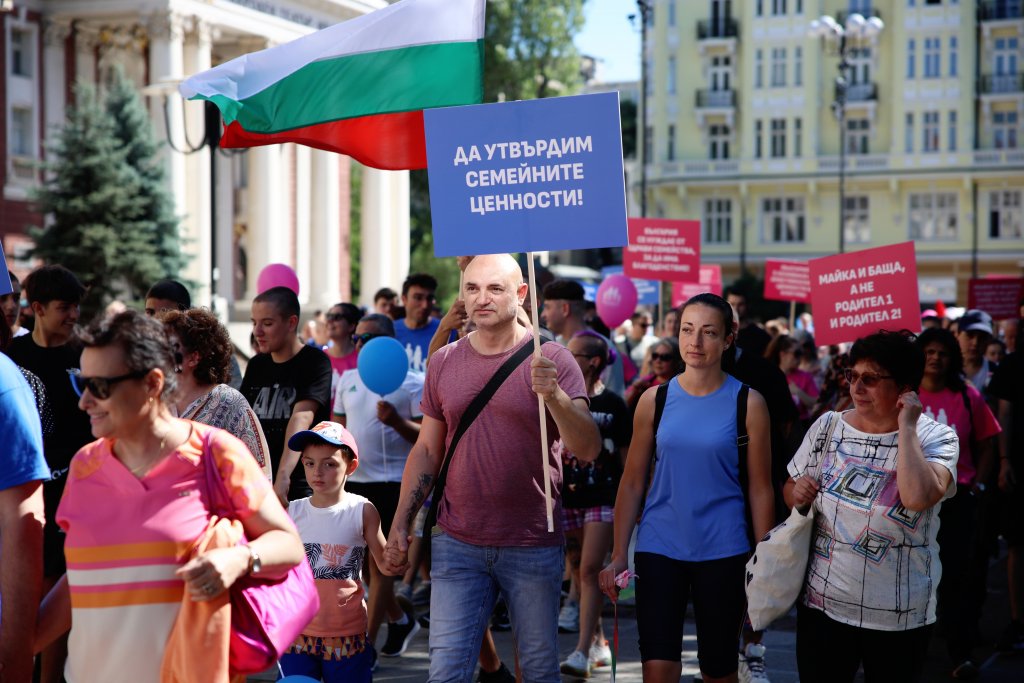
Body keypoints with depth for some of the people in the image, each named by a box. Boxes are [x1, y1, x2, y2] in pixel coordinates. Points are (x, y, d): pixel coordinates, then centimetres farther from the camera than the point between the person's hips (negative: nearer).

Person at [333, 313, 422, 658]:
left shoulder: (411, 382, -6)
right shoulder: (348, 380, 12)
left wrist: (397, 421, -25)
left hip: (391, 483, -6)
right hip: (353, 480, 6)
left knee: (379, 563, -4)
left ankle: (365, 644, -1)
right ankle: (400, 617, 33)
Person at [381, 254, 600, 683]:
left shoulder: (551, 360, -4)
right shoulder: (444, 362, 7)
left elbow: (588, 449, -14)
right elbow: (426, 450, 14)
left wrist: (554, 394, -30)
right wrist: (400, 526, 8)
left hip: (533, 546, -2)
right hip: (457, 545, 2)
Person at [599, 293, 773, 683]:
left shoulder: (747, 403, -2)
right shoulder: (655, 399, 2)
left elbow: (760, 489, 0)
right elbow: (632, 483, 5)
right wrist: (618, 556, 2)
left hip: (722, 551, -1)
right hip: (659, 546, 1)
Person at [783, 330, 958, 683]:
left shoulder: (935, 438, -8)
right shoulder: (828, 426, 2)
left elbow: (918, 497, -29)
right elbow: (791, 488, 14)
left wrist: (905, 427, -20)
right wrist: (796, 493, -9)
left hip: (900, 615, -2)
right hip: (823, 603, 3)